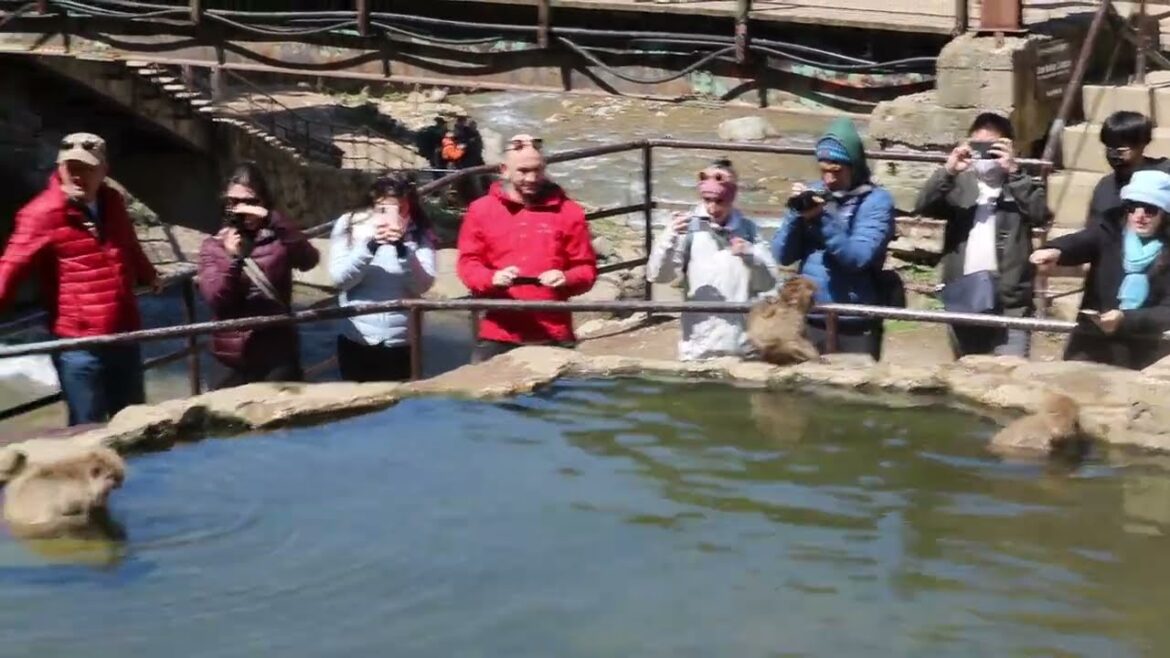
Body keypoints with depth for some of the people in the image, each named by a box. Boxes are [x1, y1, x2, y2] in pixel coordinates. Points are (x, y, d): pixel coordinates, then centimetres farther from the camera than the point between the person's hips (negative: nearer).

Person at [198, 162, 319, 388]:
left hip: (278, 354, -2)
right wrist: (234, 260, -19)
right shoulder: (213, 246, 6)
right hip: (236, 357, 2)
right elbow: (216, 300, -4)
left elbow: (309, 260, -17)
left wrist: (273, 220, -25)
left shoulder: (278, 239, 2)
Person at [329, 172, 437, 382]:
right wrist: (370, 246, -24)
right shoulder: (349, 225, -2)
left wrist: (403, 248, -26)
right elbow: (340, 278, -9)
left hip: (401, 343, 0)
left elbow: (422, 285, -11)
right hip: (356, 340, 0)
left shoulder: (420, 234, -3)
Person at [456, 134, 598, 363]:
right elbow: (468, 263, 3)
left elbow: (586, 268, 6)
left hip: (553, 336, 0)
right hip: (499, 335, 0)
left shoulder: (567, 211, 5)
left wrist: (566, 279, -16)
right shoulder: (481, 210, 5)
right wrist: (493, 278, -17)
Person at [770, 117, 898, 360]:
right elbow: (783, 256, 4)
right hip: (809, 319, 4)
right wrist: (796, 213, -11)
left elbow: (858, 258, -18)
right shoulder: (813, 194, 8)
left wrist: (824, 217, -23)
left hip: (855, 326, -4)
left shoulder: (876, 201, -5)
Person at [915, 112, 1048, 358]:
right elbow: (923, 206, -6)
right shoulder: (959, 184, 9)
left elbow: (1040, 214, -14)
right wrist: (948, 171, -19)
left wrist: (1013, 172, -19)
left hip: (1009, 302, -3)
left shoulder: (1019, 185, 4)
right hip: (964, 299, 3)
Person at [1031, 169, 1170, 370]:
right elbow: (1078, 241, -19)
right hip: (1093, 345, 1)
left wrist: (1125, 320, -26)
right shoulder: (1109, 234, 2)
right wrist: (1055, 251, -43)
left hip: (1146, 354, -1)